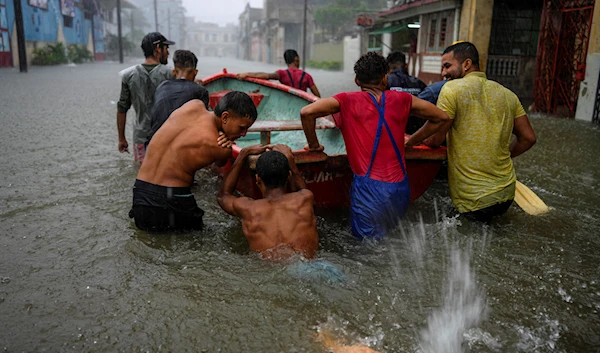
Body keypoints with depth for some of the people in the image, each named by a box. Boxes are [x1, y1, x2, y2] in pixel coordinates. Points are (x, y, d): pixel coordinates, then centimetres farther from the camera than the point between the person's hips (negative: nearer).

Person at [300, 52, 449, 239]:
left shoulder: (348, 100, 0)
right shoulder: (401, 99, 9)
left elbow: (307, 112, -12)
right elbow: (441, 117, 18)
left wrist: (313, 144, 3)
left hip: (369, 188, -4)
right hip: (401, 188, 4)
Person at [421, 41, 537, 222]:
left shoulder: (452, 89, -10)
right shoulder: (507, 94, 9)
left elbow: (434, 140, -13)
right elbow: (528, 138, 12)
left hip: (472, 200, -7)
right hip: (507, 195, 7)